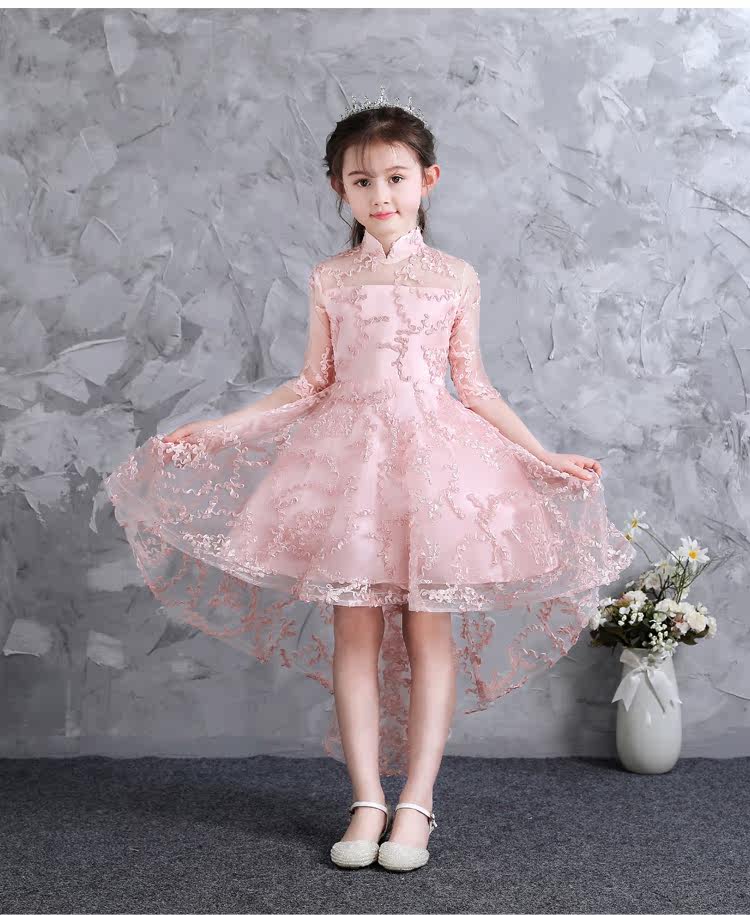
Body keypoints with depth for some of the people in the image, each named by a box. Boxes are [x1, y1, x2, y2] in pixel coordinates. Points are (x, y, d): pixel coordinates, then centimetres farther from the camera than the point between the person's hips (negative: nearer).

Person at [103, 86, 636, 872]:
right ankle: (367, 801, 9)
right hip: (349, 453, 1)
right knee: (354, 629, 0)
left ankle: (415, 804, 9)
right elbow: (312, 384, 10)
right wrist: (212, 430, 5)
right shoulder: (330, 278, 8)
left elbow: (473, 385, 8)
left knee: (429, 631, -1)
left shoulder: (454, 276, 6)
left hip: (433, 452, -1)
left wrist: (543, 456, 5)